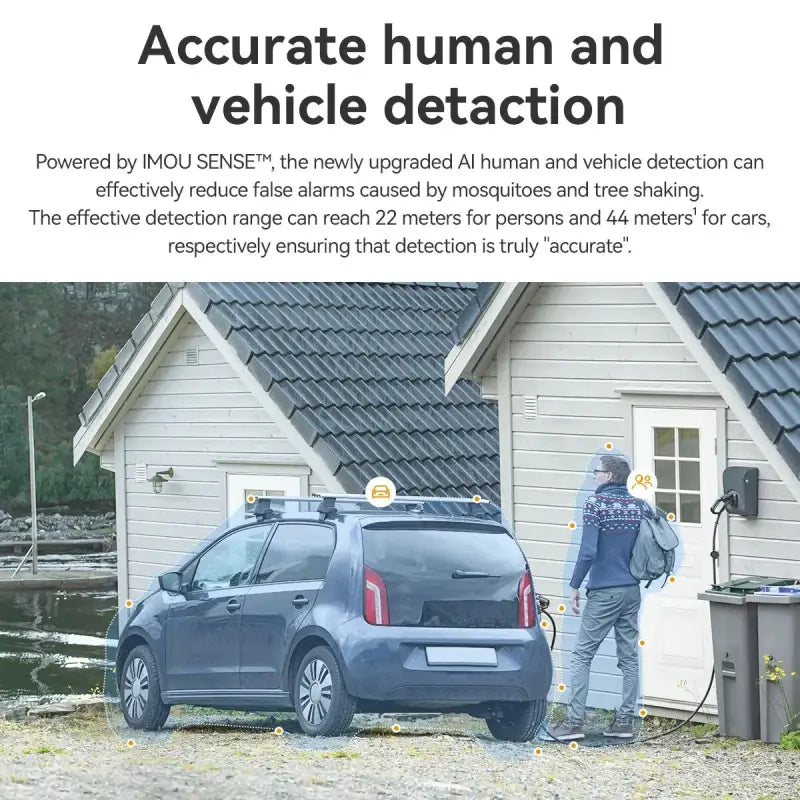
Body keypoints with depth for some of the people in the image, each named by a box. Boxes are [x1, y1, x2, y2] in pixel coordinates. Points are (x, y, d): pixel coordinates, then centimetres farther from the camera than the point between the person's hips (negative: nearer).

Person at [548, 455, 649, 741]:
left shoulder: (596, 503, -10)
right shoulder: (639, 506, 7)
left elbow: (588, 551, -17)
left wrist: (575, 586, -9)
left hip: (603, 592, -6)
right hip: (632, 591, 6)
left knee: (582, 655, -2)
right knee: (629, 656, 9)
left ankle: (575, 721, -6)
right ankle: (625, 720, 11)